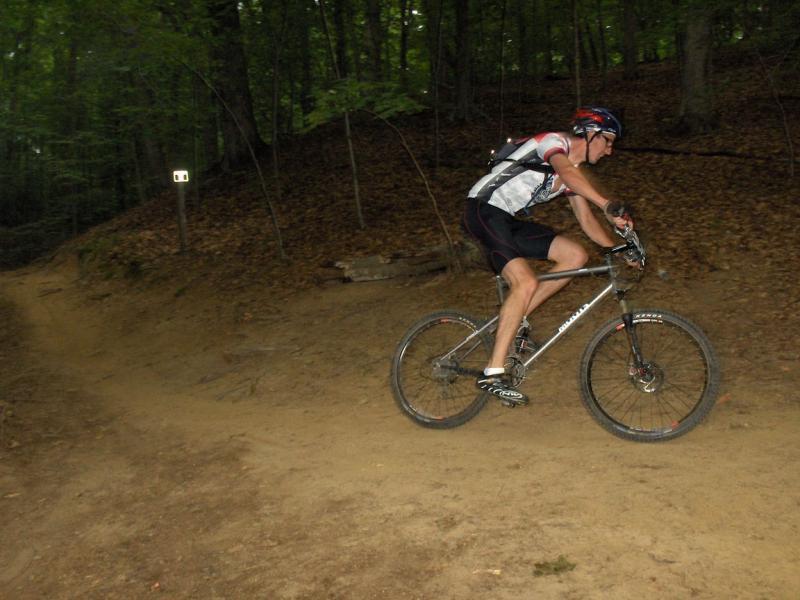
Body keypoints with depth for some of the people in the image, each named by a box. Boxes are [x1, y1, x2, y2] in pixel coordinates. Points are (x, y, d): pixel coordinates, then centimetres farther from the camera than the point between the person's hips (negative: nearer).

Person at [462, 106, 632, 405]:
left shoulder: (574, 176, 18)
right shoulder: (555, 140, -9)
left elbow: (586, 220, 18)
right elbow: (566, 171, -31)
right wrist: (608, 206, -42)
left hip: (510, 220, 9)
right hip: (484, 209, -9)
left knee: (576, 255, -4)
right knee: (526, 282, -25)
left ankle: (512, 320, 1)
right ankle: (493, 374, -21)